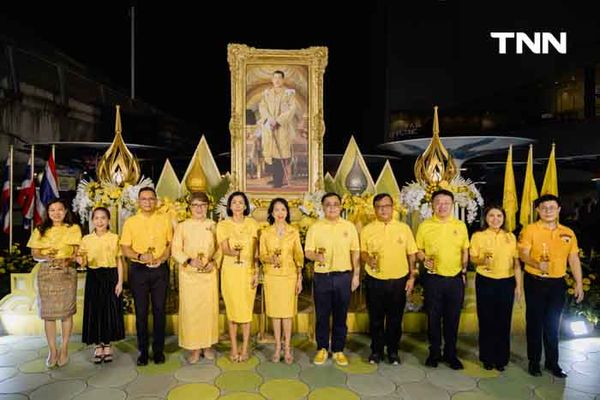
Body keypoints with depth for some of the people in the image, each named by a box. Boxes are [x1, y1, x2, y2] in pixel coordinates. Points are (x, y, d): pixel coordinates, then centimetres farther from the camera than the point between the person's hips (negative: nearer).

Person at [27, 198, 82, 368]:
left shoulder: (74, 229, 4)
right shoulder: (40, 230, 10)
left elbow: (76, 252, 1)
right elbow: (35, 254, 7)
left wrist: (67, 261, -19)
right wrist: (45, 257, -14)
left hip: (67, 273, -2)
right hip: (46, 273, 2)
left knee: (66, 312, 0)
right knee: (48, 313, 3)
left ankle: (64, 349, 12)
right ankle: (52, 351, 13)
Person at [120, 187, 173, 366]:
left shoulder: (165, 220, 5)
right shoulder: (130, 222, 4)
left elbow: (171, 243, 6)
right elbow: (125, 248, 1)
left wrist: (162, 258, -11)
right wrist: (139, 256, -17)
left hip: (160, 270, 0)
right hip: (138, 270, 0)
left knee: (159, 310, 5)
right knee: (141, 312, 6)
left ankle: (159, 350, 18)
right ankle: (143, 351, 18)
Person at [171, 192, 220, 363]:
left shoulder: (213, 226, 7)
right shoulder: (182, 226, 3)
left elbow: (219, 248, 7)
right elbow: (175, 250, -1)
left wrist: (214, 262, -10)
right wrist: (190, 261, -16)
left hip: (209, 273, 1)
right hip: (189, 274, -1)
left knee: (210, 308, 5)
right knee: (190, 309, 0)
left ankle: (207, 345, 20)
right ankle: (194, 347, 13)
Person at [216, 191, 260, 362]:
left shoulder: (253, 224, 3)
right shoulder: (223, 225, 0)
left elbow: (256, 251, 4)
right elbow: (224, 249, -10)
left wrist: (256, 273, -2)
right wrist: (232, 252, -32)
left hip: (248, 270, 1)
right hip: (230, 270, 0)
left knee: (247, 309, 4)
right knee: (232, 309, 5)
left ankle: (245, 348, 17)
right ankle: (234, 348, 18)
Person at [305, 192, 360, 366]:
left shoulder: (349, 227, 3)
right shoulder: (315, 227, 0)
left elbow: (355, 252, 6)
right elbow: (307, 252, -1)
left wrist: (356, 275, 3)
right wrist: (316, 256, -23)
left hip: (343, 277, 1)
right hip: (322, 277, 0)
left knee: (340, 316, 9)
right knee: (322, 315, 8)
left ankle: (338, 350, 24)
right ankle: (322, 349, 25)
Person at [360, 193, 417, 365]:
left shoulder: (404, 228, 1)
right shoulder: (367, 230, 0)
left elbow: (411, 254, 5)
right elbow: (362, 252, 6)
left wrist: (412, 277, 1)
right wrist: (368, 259, -16)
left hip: (399, 281, 0)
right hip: (375, 281, 0)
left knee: (395, 319, 11)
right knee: (376, 319, 10)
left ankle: (393, 351, 28)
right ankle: (376, 350, 27)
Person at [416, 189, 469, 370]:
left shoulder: (460, 226, 4)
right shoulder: (425, 226, -1)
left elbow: (465, 251, 12)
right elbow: (418, 250, 3)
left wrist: (464, 270, 7)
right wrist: (424, 260, -15)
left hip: (455, 279, 2)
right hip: (433, 278, -1)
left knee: (453, 318, 10)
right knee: (433, 317, 8)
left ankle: (450, 354, 26)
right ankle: (434, 352, 24)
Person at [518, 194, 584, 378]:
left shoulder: (568, 233, 6)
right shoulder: (530, 230, -7)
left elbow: (574, 259, 9)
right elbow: (523, 254, -14)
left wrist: (579, 283, 4)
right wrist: (537, 264, -32)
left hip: (557, 283, 3)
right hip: (535, 282, -3)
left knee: (553, 324, 13)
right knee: (535, 322, 7)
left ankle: (552, 362, 27)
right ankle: (534, 361, 20)